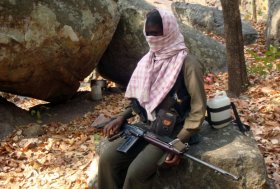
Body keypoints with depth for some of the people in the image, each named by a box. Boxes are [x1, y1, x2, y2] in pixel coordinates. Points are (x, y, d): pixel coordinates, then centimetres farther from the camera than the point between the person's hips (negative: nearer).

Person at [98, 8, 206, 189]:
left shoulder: (188, 64, -13)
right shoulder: (148, 61, 8)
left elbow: (198, 109, -12)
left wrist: (179, 142, -20)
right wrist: (122, 117, 2)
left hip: (173, 131, -6)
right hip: (146, 126, 6)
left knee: (136, 172, -25)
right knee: (108, 158, -14)